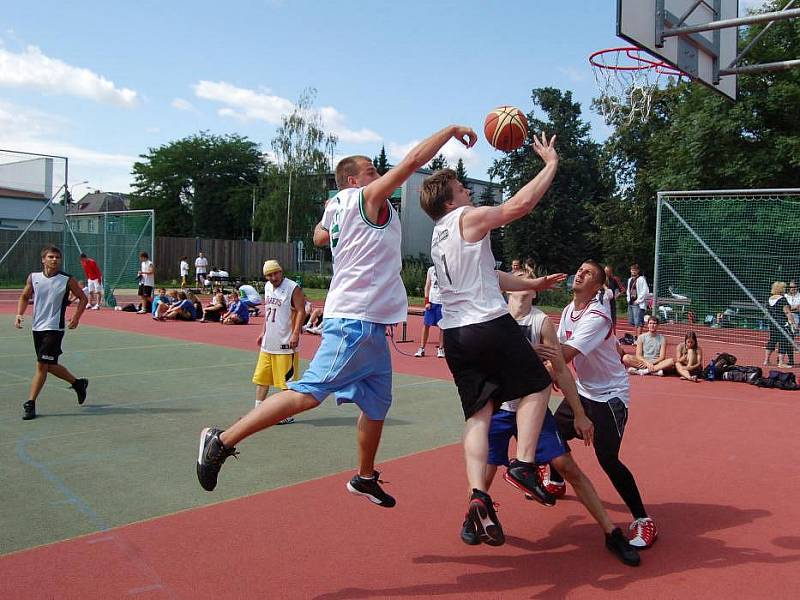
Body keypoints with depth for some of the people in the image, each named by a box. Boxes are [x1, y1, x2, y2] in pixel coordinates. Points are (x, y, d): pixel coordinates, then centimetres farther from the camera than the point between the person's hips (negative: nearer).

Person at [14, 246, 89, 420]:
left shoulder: (67, 280, -8)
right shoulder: (33, 277, 3)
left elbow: (83, 298, 2)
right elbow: (24, 297, 16)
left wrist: (76, 317, -11)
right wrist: (19, 314, 0)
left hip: (54, 329, -5)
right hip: (37, 328, 5)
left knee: (42, 365, -9)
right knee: (50, 366, 13)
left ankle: (30, 404, 0)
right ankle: (78, 383, 34)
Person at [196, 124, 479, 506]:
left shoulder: (337, 209, 18)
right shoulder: (367, 197, -5)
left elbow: (319, 236, 39)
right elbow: (413, 160, -10)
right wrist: (452, 131, 0)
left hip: (368, 324, 10)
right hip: (355, 320, -10)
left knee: (377, 404, 17)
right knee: (309, 393, -15)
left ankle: (365, 479, 31)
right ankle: (222, 441, -10)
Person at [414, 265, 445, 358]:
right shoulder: (431, 269, 7)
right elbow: (427, 286, 9)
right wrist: (427, 301, 1)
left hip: (443, 302, -2)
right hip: (432, 301, 2)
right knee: (426, 324, 2)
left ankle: (440, 348, 13)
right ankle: (422, 348, 8)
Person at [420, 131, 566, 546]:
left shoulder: (439, 234, 22)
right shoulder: (467, 218, -3)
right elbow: (520, 205, -15)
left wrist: (533, 284, 29)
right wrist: (551, 164, -3)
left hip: (454, 333, 7)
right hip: (489, 325, -7)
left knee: (478, 414, 5)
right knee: (536, 387, 11)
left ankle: (478, 497, -7)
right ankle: (523, 465, -1)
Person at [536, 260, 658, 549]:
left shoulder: (597, 316, -25)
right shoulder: (569, 309, 3)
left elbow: (566, 353, -34)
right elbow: (559, 349, 9)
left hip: (609, 395, -8)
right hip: (583, 390, 9)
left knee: (607, 458, -18)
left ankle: (643, 520, -5)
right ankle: (555, 483, 45)